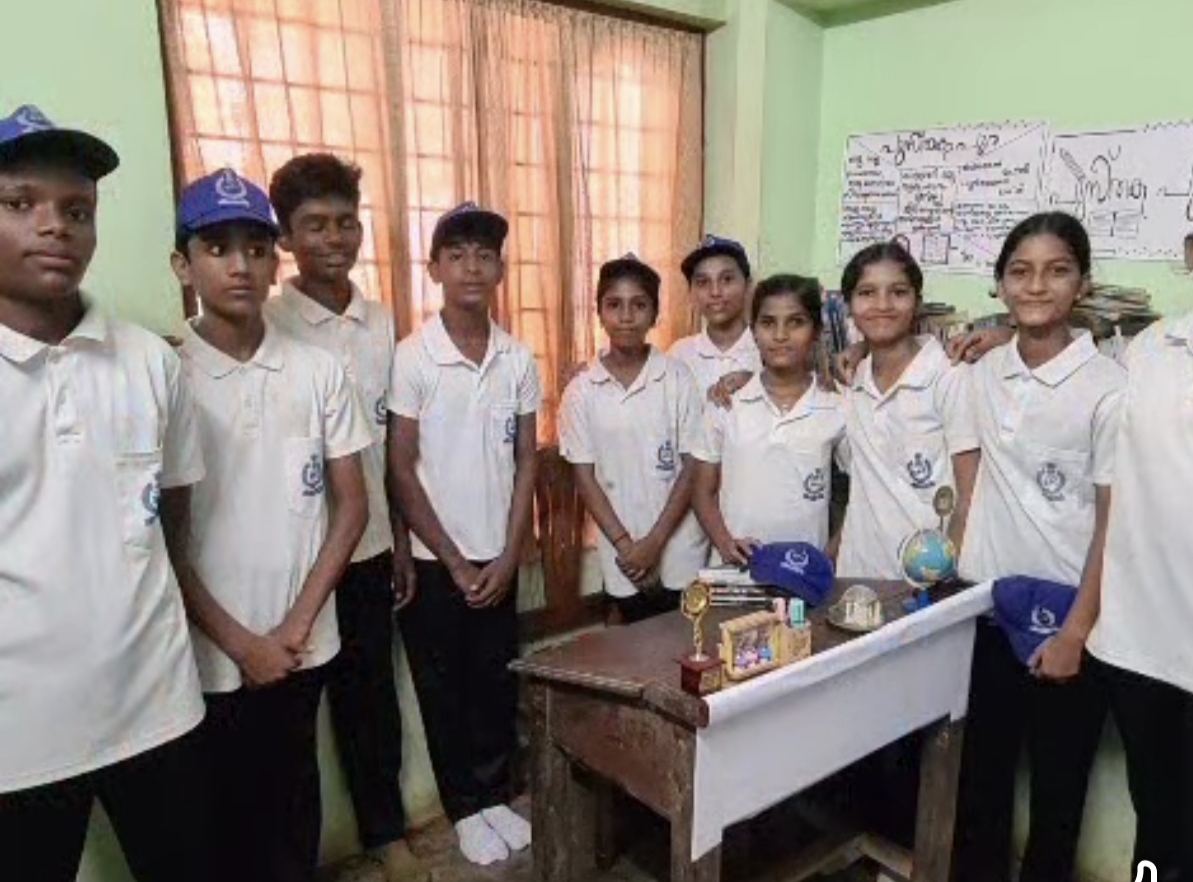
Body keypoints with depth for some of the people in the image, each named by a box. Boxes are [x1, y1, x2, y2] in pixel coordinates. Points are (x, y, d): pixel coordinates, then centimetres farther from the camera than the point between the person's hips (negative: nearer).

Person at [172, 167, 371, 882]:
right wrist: (240, 642, -8)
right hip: (209, 656, -2)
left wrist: (297, 625, -6)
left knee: (296, 798, 18)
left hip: (304, 646, 2)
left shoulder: (319, 372, -2)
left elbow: (351, 507, 1)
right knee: (226, 818, 14)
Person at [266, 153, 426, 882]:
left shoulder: (382, 321, 4)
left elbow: (392, 443, 8)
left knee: (372, 690, 16)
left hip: (369, 544, 4)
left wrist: (401, 540, 8)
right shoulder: (266, 325, -10)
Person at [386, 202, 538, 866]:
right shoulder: (413, 357, -10)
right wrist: (454, 561, -10)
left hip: (499, 558, 3)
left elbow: (526, 463, 3)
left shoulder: (519, 359, 0)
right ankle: (465, 807, 30)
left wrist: (509, 557, -3)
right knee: (444, 689, 11)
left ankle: (496, 794, 34)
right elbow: (401, 470, -9)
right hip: (435, 560, -3)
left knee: (498, 684, 14)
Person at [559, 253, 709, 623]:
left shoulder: (678, 380, -6)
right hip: (623, 557, 1)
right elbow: (585, 478, -1)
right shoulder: (581, 392, -3)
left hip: (680, 551, -1)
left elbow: (693, 468, -5)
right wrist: (625, 544, -8)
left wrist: (655, 541, -11)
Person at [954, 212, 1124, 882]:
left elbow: (1114, 522, -9)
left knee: (1058, 781, 12)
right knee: (981, 768, 15)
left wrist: (1076, 633, -11)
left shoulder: (1108, 386, -10)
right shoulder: (981, 374, 2)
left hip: (1065, 615, -3)